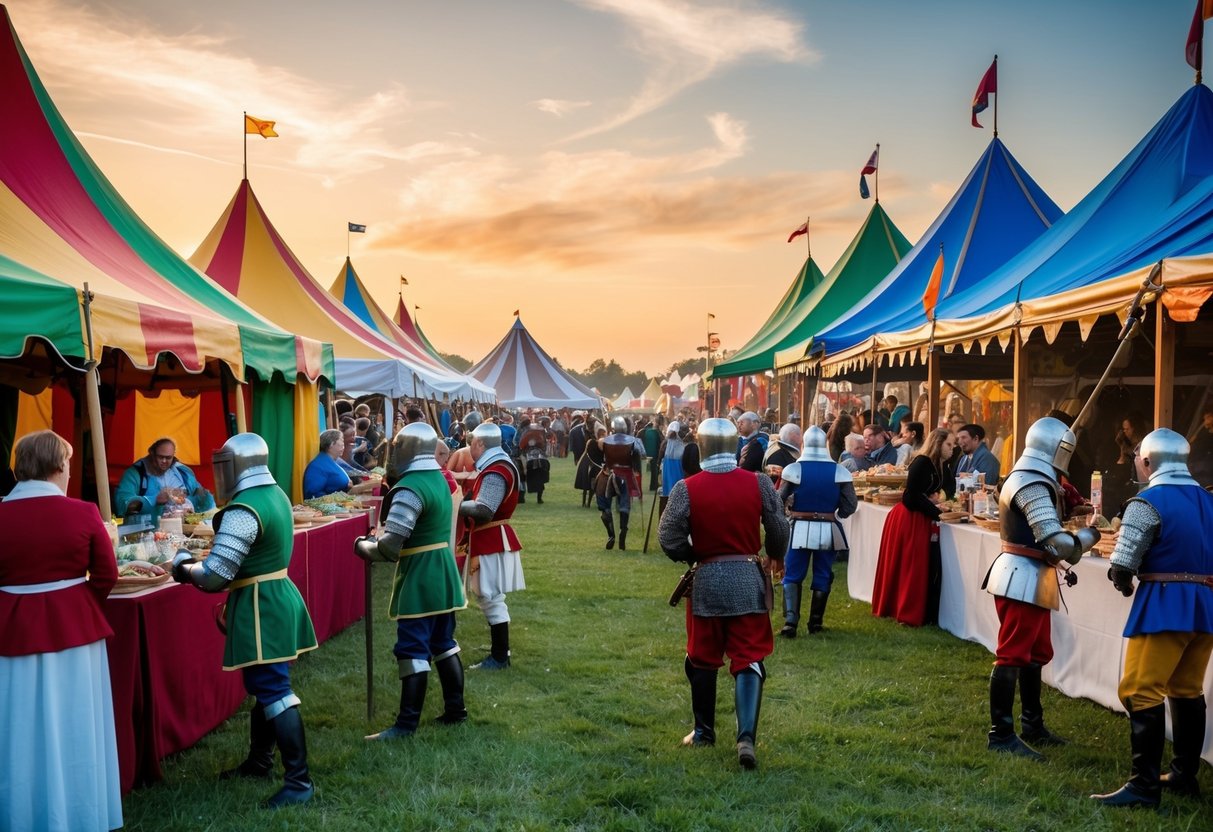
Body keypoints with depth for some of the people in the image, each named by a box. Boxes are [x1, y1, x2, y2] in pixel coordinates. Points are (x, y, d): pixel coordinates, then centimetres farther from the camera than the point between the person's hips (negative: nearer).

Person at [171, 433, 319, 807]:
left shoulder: (243, 510, -21)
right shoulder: (276, 495, 8)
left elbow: (215, 575, -22)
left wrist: (184, 568, -2)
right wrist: (202, 561, 13)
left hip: (260, 607, -10)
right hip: (278, 596, 10)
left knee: (273, 689, -7)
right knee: (265, 684, 20)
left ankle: (299, 779, -4)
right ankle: (259, 760, 34)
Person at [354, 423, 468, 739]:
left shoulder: (409, 489, -20)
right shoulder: (439, 479, 9)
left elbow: (389, 547, -23)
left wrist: (363, 546, -4)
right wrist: (378, 539, 12)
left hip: (419, 580, -9)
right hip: (442, 575, 9)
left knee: (413, 649, -3)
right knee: (443, 643, 17)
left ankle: (407, 723, 2)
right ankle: (455, 708, 25)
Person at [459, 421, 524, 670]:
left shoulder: (495, 472, -22)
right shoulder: (498, 464, 12)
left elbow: (482, 511, -30)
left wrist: (456, 504, -17)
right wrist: (466, 500, 0)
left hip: (492, 543, -11)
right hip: (492, 540, 11)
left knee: (492, 599, -5)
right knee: (490, 598, 19)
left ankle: (499, 658, 1)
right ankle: (500, 649, 30)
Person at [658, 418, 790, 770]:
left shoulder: (687, 488, -10)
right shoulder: (759, 483, -6)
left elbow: (669, 539, -9)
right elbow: (779, 532, 1)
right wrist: (774, 558, 21)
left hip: (706, 582, 0)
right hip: (749, 581, 1)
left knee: (702, 659, 16)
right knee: (749, 659, 4)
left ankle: (703, 732, 28)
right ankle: (746, 737, -9)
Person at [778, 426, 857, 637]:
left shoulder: (794, 469, -8)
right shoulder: (839, 471, -6)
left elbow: (779, 501, -3)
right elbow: (851, 505, -4)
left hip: (799, 529, -1)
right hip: (828, 530, 1)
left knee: (792, 576, 6)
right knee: (822, 576, 13)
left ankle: (790, 622, -6)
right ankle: (815, 622, 19)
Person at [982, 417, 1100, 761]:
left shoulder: (1028, 478, 15)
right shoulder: (1033, 485, -19)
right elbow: (1057, 541, -24)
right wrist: (1090, 535, -6)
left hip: (1029, 577, 11)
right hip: (1023, 578, -11)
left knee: (1037, 653, 18)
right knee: (1013, 655, -7)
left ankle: (1032, 725, 29)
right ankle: (1001, 734, -2)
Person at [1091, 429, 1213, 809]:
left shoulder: (1147, 503, -11)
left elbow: (1121, 567, -12)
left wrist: (1124, 584, 8)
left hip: (1165, 605, -8)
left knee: (1141, 692, -6)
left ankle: (1145, 785, -7)